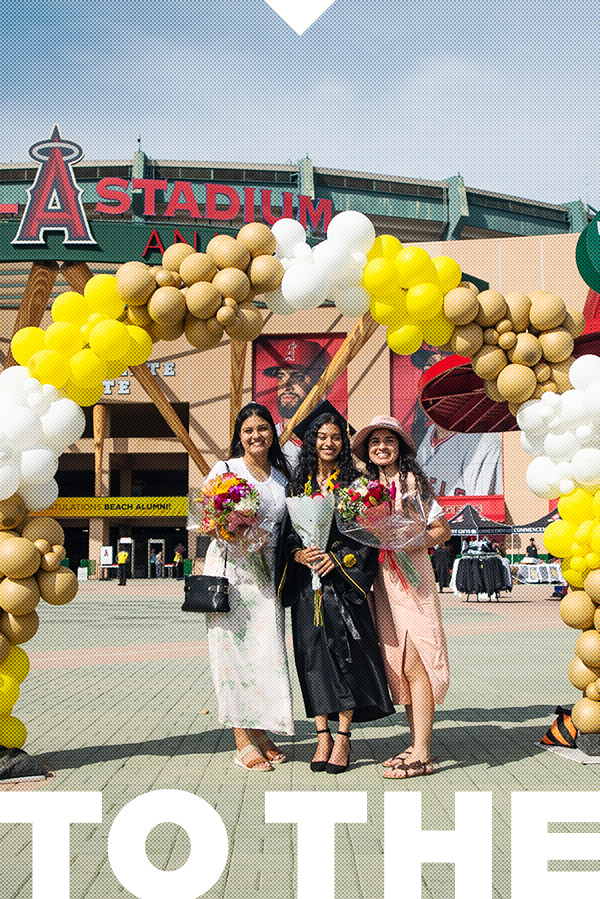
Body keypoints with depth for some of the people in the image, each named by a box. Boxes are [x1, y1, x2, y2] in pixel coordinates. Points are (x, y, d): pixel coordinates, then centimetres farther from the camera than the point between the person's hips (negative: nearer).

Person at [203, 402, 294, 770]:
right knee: (234, 647, -5)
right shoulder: (225, 470, 2)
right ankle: (243, 740, -1)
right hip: (230, 569, -4)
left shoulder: (282, 476, 14)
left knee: (268, 649, 0)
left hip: (267, 572, 4)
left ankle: (261, 732, 11)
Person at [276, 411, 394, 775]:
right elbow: (288, 531, 13)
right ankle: (323, 735, 8)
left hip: (342, 581, -3)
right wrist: (298, 553, -7)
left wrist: (337, 558, -14)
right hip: (306, 584, 3)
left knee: (344, 653, -5)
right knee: (313, 655, 1)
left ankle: (343, 737, 3)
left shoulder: (353, 483, 3)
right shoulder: (300, 484, 13)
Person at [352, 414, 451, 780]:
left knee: (415, 665, -10)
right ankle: (417, 745, 15)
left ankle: (422, 755, -8)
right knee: (399, 665, 8)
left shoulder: (412, 481, -3)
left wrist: (413, 541, -19)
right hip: (383, 579, 7)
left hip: (413, 577, -7)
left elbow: (443, 531, -5)